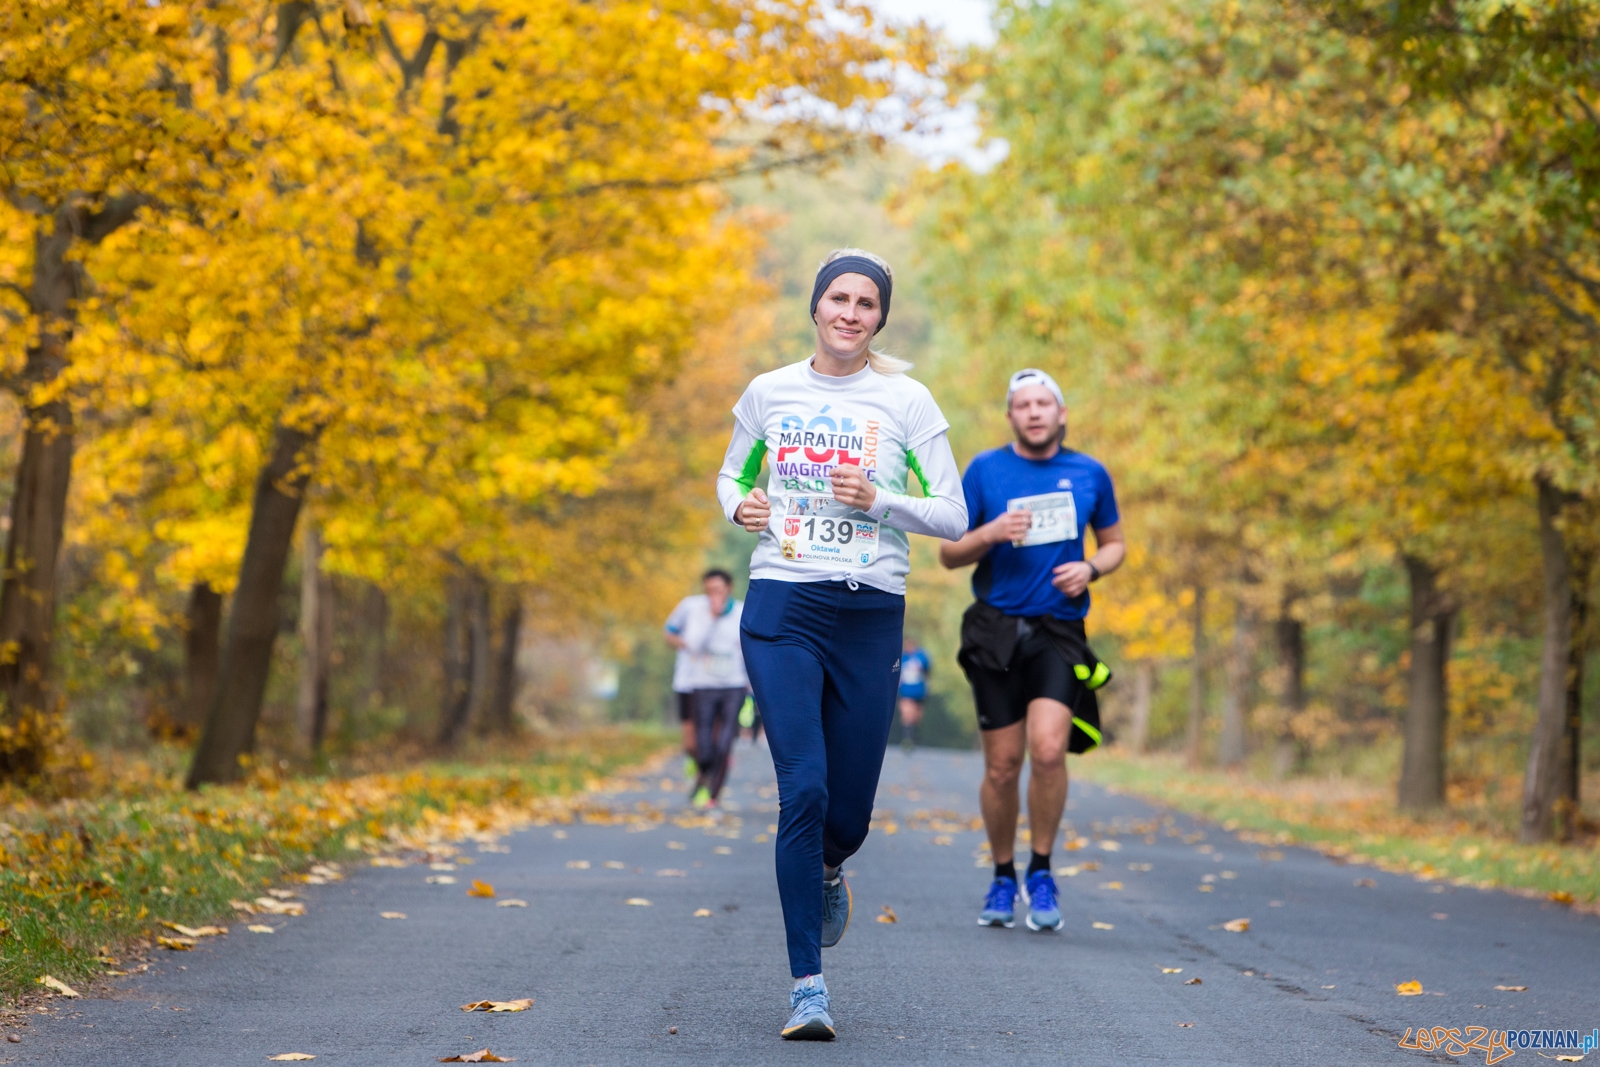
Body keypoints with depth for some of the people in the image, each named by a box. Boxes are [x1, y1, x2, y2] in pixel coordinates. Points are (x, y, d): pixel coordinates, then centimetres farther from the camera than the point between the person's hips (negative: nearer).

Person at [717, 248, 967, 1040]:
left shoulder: (906, 401, 2)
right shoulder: (768, 394, 6)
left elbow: (953, 516, 2)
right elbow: (729, 476, 22)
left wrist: (878, 500, -14)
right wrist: (740, 507, -1)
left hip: (872, 616, 1)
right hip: (783, 609, 0)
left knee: (849, 809, 4)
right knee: (803, 789, -15)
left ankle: (826, 870, 44)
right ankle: (807, 986, -9)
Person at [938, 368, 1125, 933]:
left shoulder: (1090, 474, 7)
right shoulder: (985, 470, 3)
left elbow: (1114, 543, 20)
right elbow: (949, 553, 5)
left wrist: (1091, 569, -2)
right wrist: (990, 534, -15)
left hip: (1059, 630, 0)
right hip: (996, 630, 0)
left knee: (1048, 748, -19)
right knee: (1003, 766, 1)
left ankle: (1041, 873, -1)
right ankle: (1002, 878, 22)